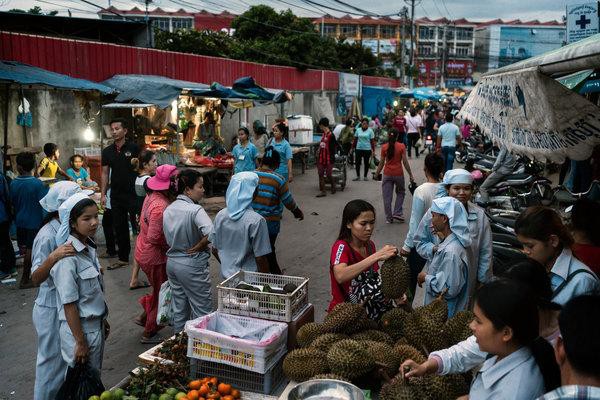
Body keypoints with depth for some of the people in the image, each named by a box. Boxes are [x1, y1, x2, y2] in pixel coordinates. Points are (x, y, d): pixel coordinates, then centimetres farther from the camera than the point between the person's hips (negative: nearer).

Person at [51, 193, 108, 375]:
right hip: (79, 329, -8)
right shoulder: (68, 258, -23)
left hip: (96, 325, 8)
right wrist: (80, 342, -18)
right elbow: (69, 305, -20)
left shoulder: (89, 248, 2)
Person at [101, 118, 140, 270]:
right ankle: (123, 258, 22)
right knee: (120, 227, 11)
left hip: (133, 193, -5)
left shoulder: (134, 148, -5)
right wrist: (103, 194, 6)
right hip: (116, 195, 5)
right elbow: (105, 173, 10)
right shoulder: (107, 151, 8)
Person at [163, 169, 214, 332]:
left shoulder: (168, 209, 4)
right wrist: (199, 247, -17)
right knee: (202, 311, 4)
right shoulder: (195, 210, -20)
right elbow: (211, 234, -33)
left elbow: (168, 238, 9)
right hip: (192, 265, -8)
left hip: (172, 262, 8)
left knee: (179, 309, 19)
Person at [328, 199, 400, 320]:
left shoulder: (370, 245, 3)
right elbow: (340, 276, -37)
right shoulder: (341, 247, -17)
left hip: (367, 307, 6)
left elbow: (373, 280, 9)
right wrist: (377, 256, -39)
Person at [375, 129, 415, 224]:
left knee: (387, 197, 6)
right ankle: (397, 213, 9)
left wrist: (377, 173, 13)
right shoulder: (401, 146, -6)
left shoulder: (384, 147, -2)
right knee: (400, 193, 20)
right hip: (398, 174, -1)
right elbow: (405, 162, -7)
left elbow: (382, 162, 0)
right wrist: (410, 175, -1)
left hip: (387, 174, 1)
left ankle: (388, 218, 8)